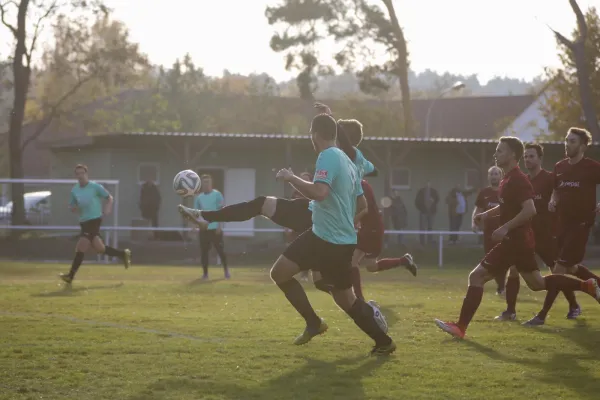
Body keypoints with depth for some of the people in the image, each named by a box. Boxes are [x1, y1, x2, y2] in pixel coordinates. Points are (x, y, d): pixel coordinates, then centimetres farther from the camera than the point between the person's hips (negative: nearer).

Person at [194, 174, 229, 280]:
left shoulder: (217, 195, -2)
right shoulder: (199, 197, 9)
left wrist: (219, 225, -12)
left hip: (215, 228, -3)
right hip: (203, 228, 3)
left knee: (220, 250, 0)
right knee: (204, 251, 2)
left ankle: (226, 270, 15)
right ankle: (205, 273, 9)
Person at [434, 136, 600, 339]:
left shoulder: (517, 180, -18)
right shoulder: (508, 178, 14)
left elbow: (530, 210, -28)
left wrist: (505, 228, -27)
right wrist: (488, 213, 15)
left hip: (515, 240, -11)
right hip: (519, 240, 11)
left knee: (476, 276, -9)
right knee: (537, 283, 19)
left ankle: (460, 327, -8)